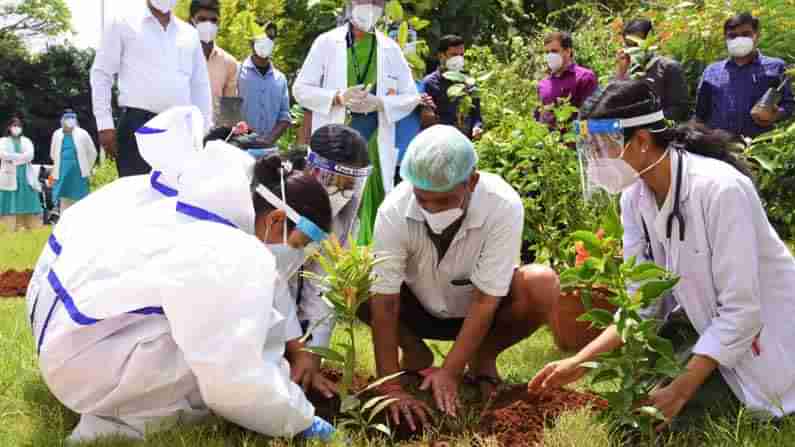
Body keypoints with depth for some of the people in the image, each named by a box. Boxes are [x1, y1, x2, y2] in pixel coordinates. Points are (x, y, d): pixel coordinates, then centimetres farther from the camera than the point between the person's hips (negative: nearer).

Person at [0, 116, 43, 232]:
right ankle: (12, 227, -5)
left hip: (25, 175, 2)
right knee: (11, 200, -6)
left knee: (27, 199, -1)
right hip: (10, 175, -2)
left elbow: (30, 155, -3)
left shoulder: (26, 141, 15)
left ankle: (29, 226, 1)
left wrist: (13, 158, -13)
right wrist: (21, 156, -13)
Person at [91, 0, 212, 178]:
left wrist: (204, 131, 11)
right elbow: (101, 74, 4)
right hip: (138, 124, -4)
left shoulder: (190, 33, 18)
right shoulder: (123, 23, 7)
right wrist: (105, 124, -4)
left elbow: (200, 85, 19)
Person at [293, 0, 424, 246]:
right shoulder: (326, 42, 5)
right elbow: (301, 89, 4)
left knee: (371, 208, -2)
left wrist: (379, 103, -9)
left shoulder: (390, 49, 9)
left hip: (374, 143, 1)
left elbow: (411, 96, 10)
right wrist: (337, 97, -13)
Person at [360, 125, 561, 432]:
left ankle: (483, 358, -2)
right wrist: (391, 387, -31)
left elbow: (486, 299, -28)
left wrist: (450, 372, -30)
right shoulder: (394, 210, -29)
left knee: (542, 286, -30)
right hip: (419, 309, 1)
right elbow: (384, 301, -27)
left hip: (478, 311, -1)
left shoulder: (503, 207, -31)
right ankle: (415, 351, 1)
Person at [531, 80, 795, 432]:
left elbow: (741, 312, -27)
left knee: (676, 417, -18)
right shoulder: (634, 196, -7)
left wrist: (680, 390, -28)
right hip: (706, 320, 7)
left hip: (760, 331, -7)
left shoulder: (719, 189, -29)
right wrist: (580, 362, -13)